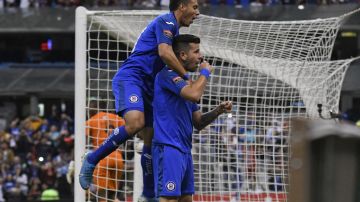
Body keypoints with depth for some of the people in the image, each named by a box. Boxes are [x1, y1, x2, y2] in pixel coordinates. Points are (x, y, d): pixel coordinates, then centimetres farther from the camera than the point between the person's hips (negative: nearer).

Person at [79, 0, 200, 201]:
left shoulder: (173, 28, 23)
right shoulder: (166, 21, -8)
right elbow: (165, 53, -22)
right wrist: (186, 76, -13)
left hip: (148, 86, 10)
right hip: (130, 77, -10)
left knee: (152, 139, 8)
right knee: (135, 123, -32)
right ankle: (92, 160, -17)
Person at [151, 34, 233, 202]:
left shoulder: (185, 82, 21)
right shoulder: (168, 74, -8)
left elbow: (198, 123, 21)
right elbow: (194, 95, -25)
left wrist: (218, 111, 3)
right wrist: (205, 72, -8)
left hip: (184, 150, 10)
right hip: (169, 148, -10)